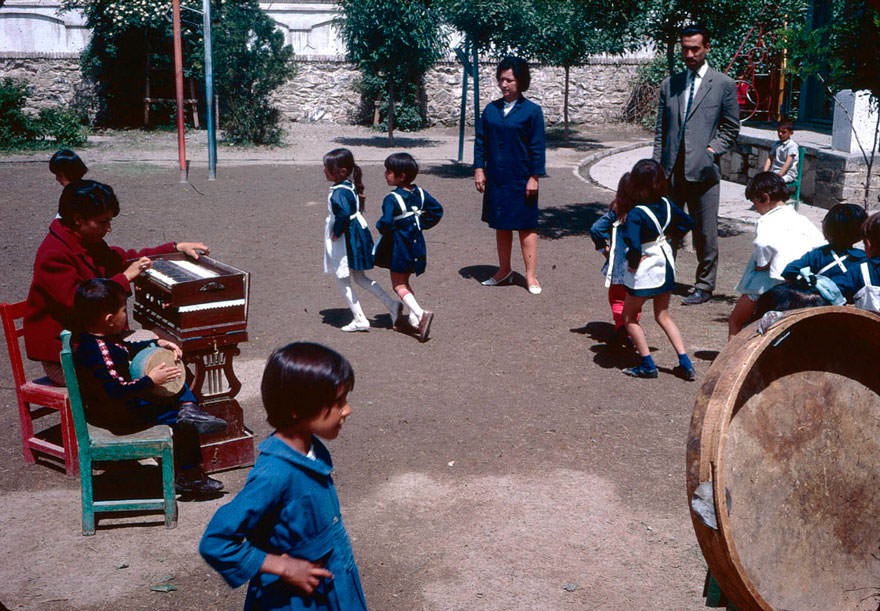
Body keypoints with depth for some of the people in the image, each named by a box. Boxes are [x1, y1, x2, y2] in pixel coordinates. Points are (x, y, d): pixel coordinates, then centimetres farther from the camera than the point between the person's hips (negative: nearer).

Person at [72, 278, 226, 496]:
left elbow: (127, 347, 20)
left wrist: (157, 344, 9)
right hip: (118, 416, -11)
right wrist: (151, 380, -30)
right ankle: (188, 476, 1)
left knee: (176, 383, 17)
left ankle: (189, 408, -7)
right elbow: (117, 391, -35)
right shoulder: (99, 352, -32)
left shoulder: (102, 337, 1)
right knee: (182, 424, -10)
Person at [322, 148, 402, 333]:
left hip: (346, 241, -9)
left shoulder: (339, 192, -23)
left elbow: (344, 214, -38)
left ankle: (360, 320, 12)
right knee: (360, 278, 19)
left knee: (342, 280, 6)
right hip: (358, 234, 9)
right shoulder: (351, 186, 6)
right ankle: (392, 305, 16)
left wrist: (336, 233, -23)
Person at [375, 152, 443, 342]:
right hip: (416, 244, 7)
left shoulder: (392, 199, -20)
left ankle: (420, 314, -17)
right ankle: (414, 319, 18)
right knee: (405, 282, 21)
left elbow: (386, 223, -29)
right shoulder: (420, 193, 1)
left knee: (399, 285, 2)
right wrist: (422, 224, 10)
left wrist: (380, 225, -7)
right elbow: (437, 210, 6)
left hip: (399, 246, -7)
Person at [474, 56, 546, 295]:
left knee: (526, 227, 2)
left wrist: (534, 177, -9)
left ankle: (531, 276, 9)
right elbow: (480, 140, 10)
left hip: (521, 180, -4)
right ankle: (504, 270, 26)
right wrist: (479, 169, 2)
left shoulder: (532, 111, -5)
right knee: (500, 226, 13)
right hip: (496, 179, 4)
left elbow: (537, 147, -5)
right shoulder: (491, 109, 6)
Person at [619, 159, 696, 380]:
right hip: (665, 264, 7)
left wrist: (632, 263, -15)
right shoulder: (666, 204, -3)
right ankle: (686, 364, 14)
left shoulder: (635, 214, -25)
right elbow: (688, 222, 13)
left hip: (644, 270, -7)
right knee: (663, 316, 19)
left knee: (629, 317, 12)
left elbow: (634, 245, -33)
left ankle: (647, 365, 11)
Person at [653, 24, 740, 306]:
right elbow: (660, 129, 14)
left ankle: (704, 287, 15)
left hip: (703, 169, -3)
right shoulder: (669, 84, 13)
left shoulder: (724, 85, 3)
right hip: (671, 171, 3)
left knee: (705, 232, 2)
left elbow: (731, 129, 6)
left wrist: (711, 150, -9)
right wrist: (658, 166, 5)